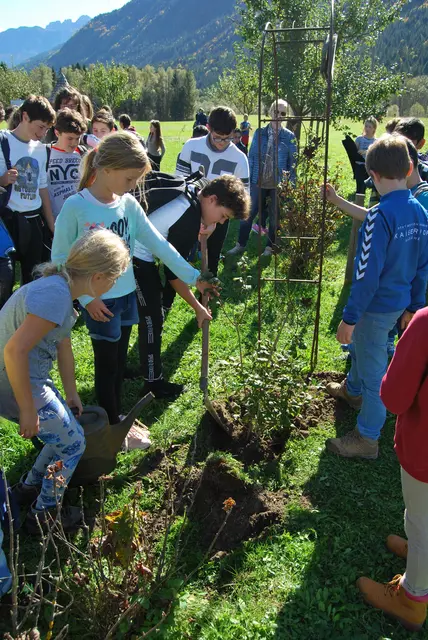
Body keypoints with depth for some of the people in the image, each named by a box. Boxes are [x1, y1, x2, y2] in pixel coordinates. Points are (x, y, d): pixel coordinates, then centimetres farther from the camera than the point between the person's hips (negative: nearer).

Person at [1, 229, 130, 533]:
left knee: (66, 432, 22)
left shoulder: (61, 286, 6)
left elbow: (63, 345, 15)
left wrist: (71, 392, 25)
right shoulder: (55, 294, -26)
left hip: (31, 379, 9)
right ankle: (43, 516, 26)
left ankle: (29, 487, 40)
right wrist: (28, 410, -23)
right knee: (73, 443, 8)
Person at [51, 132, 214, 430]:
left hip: (127, 294, 6)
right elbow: (60, 256, -12)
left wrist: (192, 275, -8)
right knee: (107, 363, 7)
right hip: (99, 301, -5)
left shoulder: (129, 204, -2)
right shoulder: (76, 206, -18)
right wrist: (86, 297, -15)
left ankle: (117, 415, 37)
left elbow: (158, 243, -3)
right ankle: (112, 425, 26)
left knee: (120, 359, 18)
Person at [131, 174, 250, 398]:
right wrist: (198, 308, -9)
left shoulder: (188, 191, 1)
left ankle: (146, 367, 34)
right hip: (136, 259, -10)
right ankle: (153, 382, 12)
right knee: (152, 318, -1)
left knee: (151, 315, 19)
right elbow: (173, 273, -19)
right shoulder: (189, 218, -24)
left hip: (134, 251, 10)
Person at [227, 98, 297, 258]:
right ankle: (240, 245, 18)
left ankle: (269, 248, 24)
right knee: (248, 214, 4)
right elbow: (251, 157, 4)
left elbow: (293, 162, 2)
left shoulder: (289, 136, -1)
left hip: (278, 184, -1)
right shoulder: (260, 133, 1)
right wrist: (247, 179, 0)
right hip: (258, 182, 1)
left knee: (274, 217, 10)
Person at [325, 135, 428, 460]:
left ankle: (367, 439, 22)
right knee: (361, 347, 31)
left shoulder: (380, 216, -25)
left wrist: (349, 318, -18)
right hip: (400, 304, 8)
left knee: (374, 371, 5)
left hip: (376, 306, -8)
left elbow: (367, 275, -25)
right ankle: (352, 389, 57)